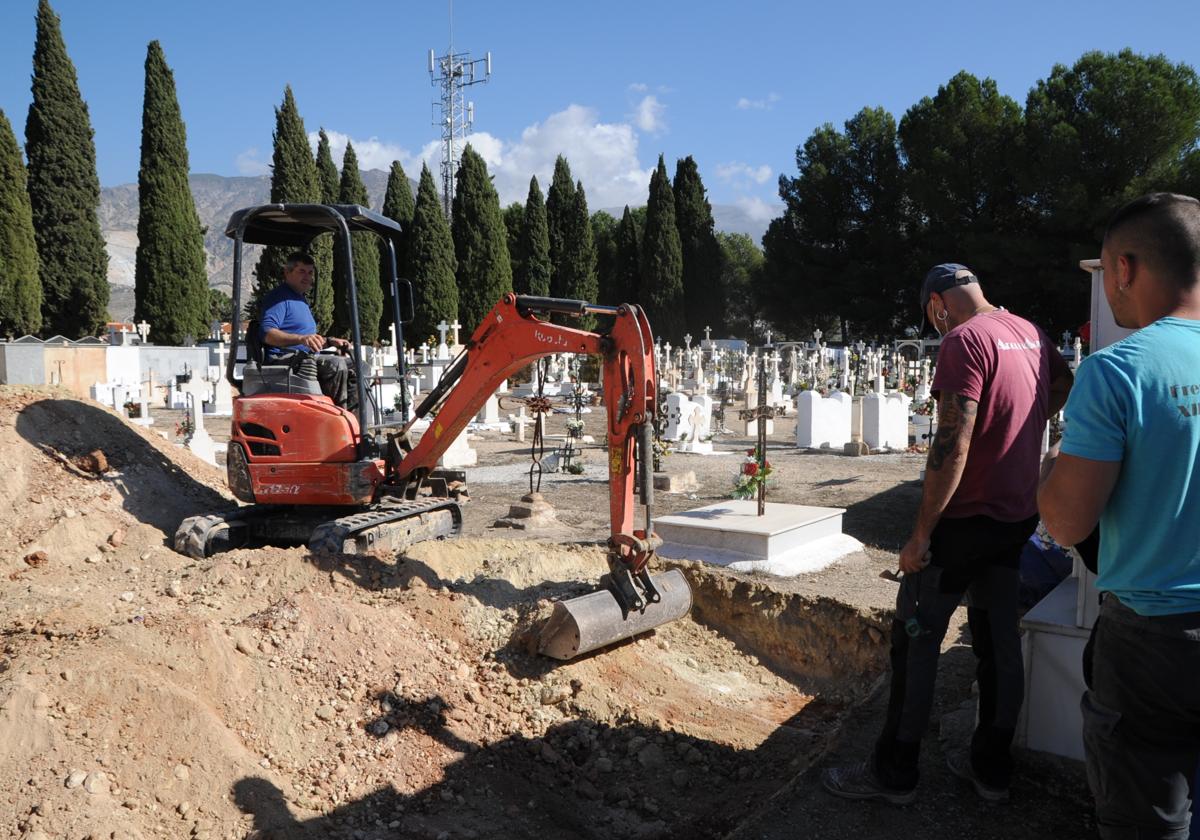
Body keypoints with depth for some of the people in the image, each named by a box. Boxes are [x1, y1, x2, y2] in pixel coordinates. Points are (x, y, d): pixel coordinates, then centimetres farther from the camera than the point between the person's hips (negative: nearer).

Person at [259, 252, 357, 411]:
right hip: (285, 359, -10)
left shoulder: (300, 299, 26)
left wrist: (329, 341, 16)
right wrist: (301, 338, -34)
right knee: (336, 364, -29)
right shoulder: (279, 297, -6)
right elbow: (267, 334, -22)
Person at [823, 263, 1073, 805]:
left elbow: (951, 446, -24)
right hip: (1018, 516, 9)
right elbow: (1063, 385, 32)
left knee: (914, 639, 1)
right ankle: (991, 768, 27)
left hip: (966, 521, -8)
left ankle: (894, 772, 11)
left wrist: (920, 535, -20)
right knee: (998, 639, 15)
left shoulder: (965, 340, -18)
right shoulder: (1030, 333, 8)